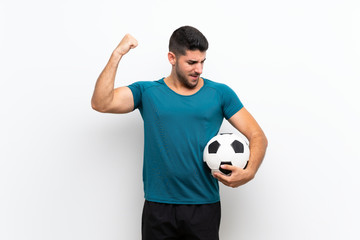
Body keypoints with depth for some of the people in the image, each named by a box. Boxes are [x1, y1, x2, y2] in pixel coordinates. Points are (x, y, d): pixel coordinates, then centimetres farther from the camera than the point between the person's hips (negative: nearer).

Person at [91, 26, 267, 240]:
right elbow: (101, 103, -10)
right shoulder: (147, 92, 3)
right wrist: (117, 54, -12)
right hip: (158, 206, 0)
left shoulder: (220, 93, 4)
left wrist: (249, 172, -15)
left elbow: (258, 137, 3)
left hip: (205, 206, 0)